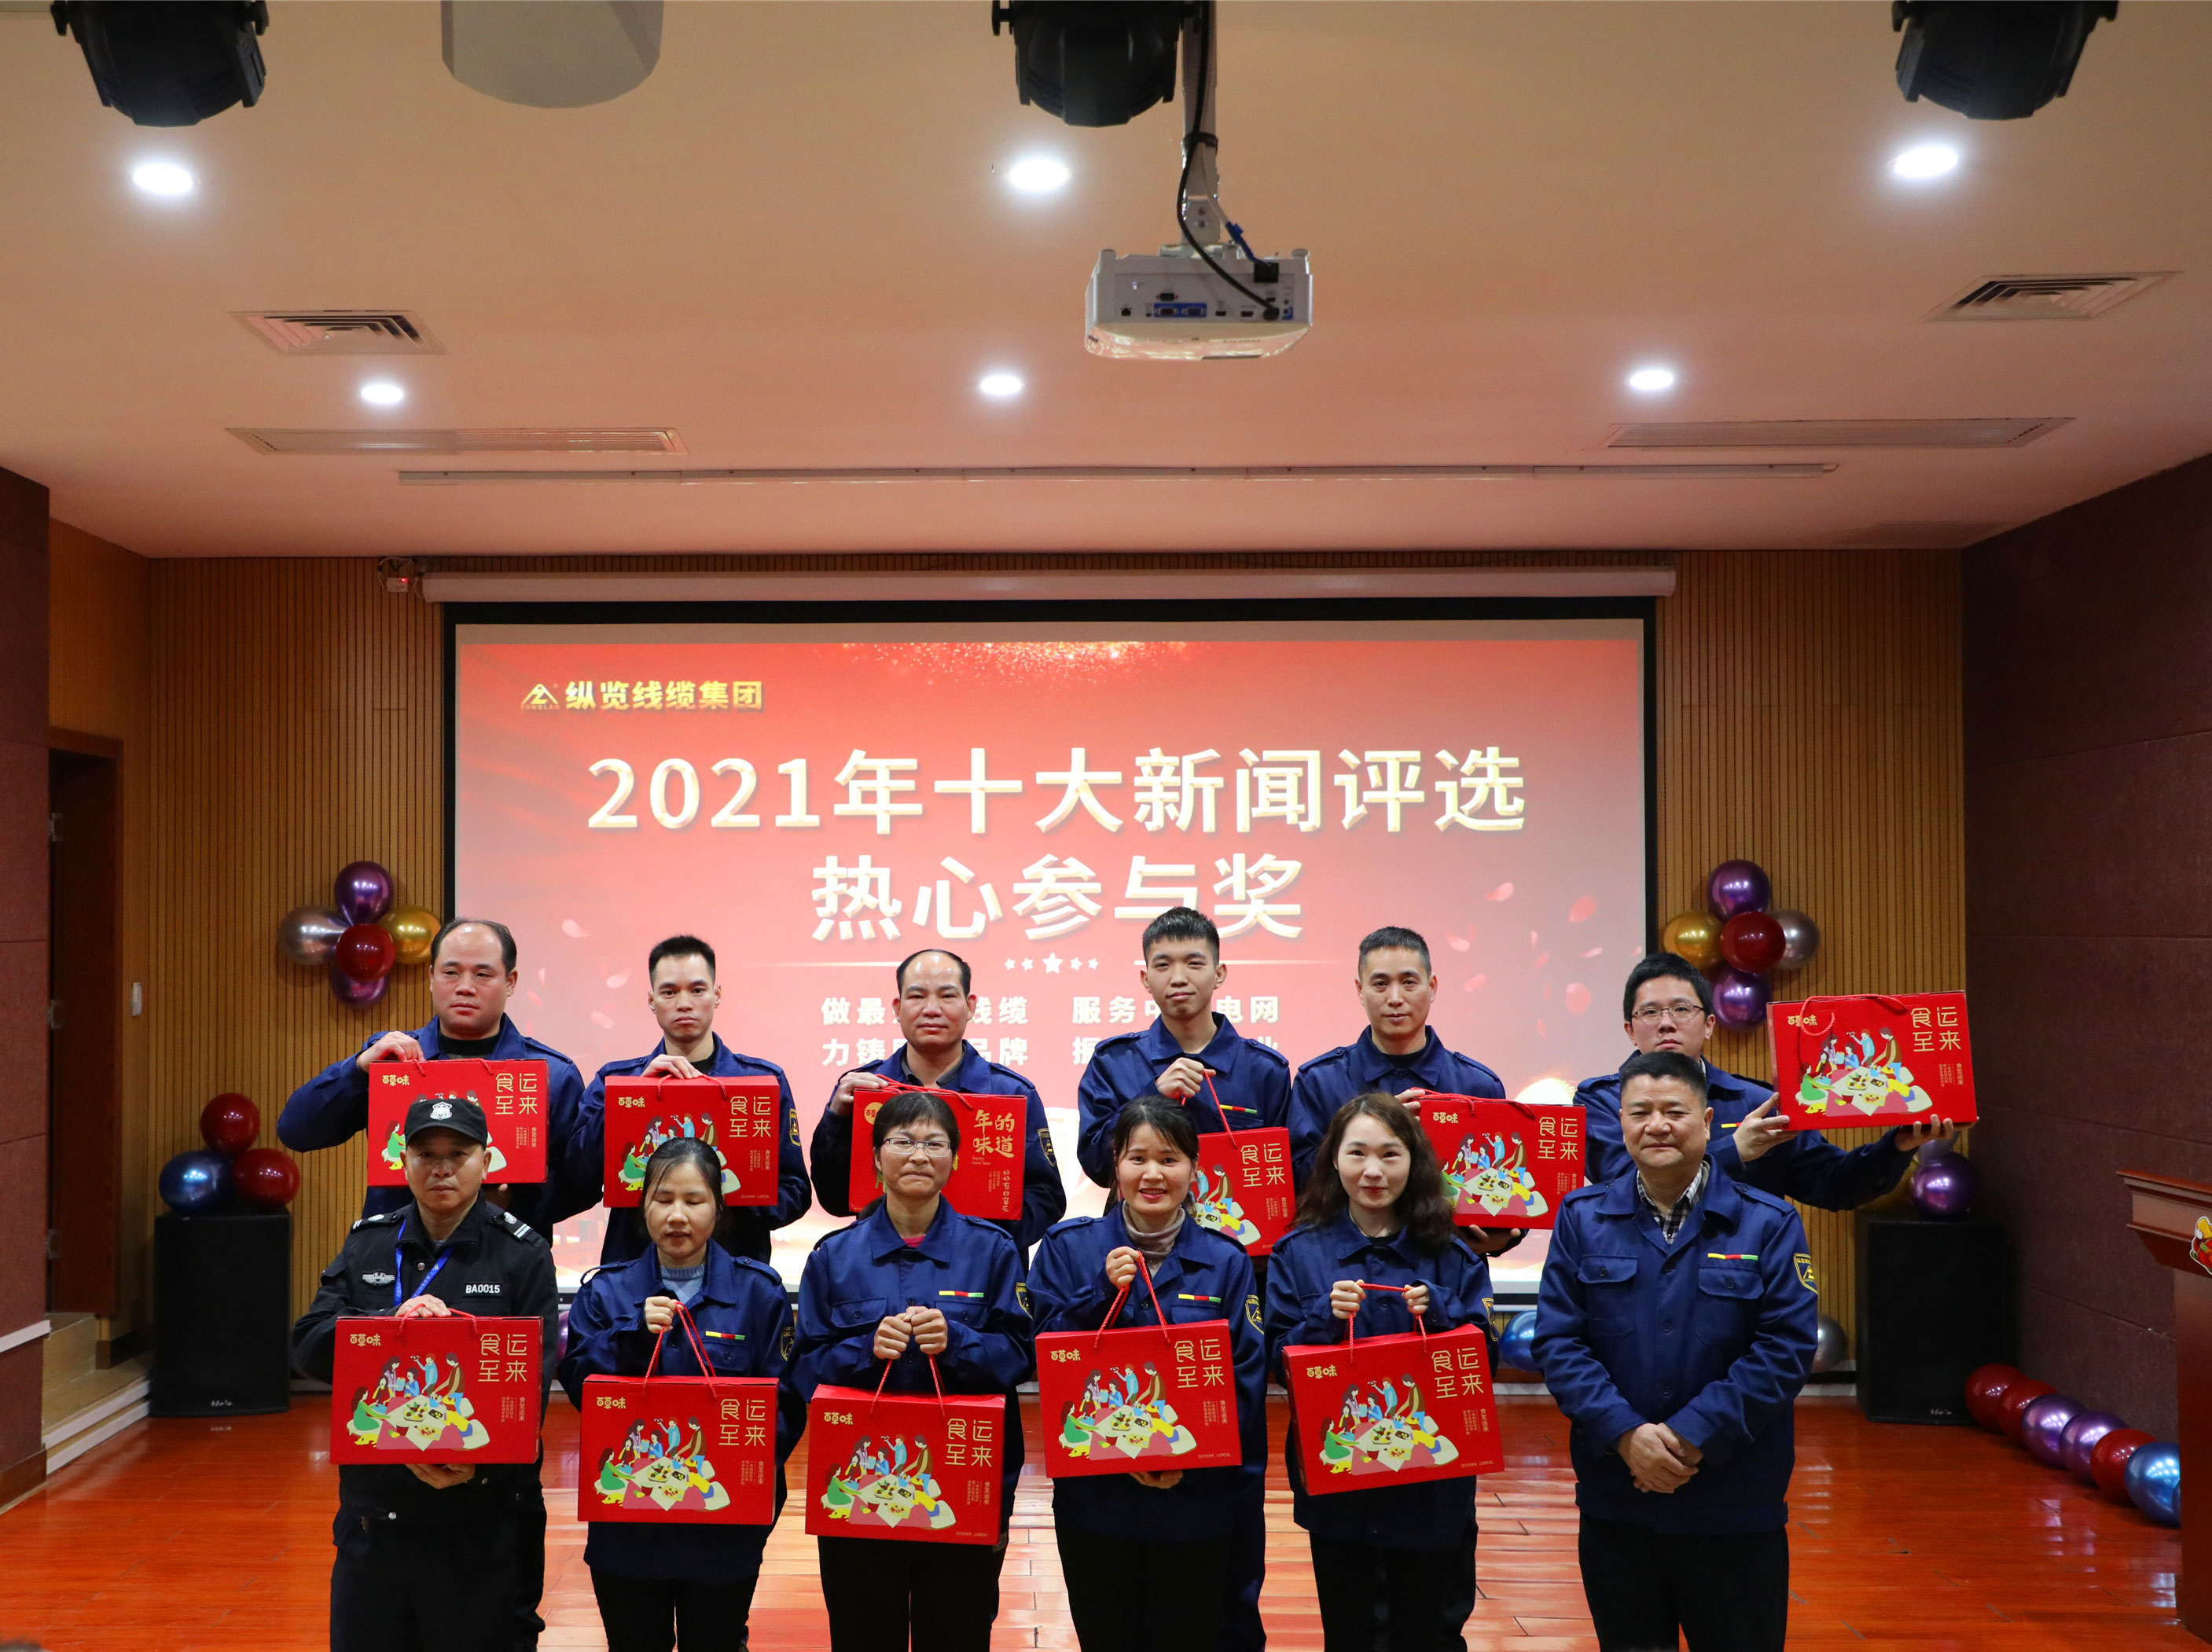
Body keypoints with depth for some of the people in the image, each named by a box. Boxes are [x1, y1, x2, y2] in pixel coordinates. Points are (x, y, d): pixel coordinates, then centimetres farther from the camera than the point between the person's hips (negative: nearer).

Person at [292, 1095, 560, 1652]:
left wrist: (479, 1461, -23)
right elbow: (308, 1346, -1)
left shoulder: (523, 1253, -3)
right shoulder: (366, 1245, 8)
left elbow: (532, 1382, -8)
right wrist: (391, 1324, -19)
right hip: (372, 1517, 3)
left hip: (479, 1527, -3)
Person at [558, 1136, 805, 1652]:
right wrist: (633, 1334, -19)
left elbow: (785, 1401, -3)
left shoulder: (759, 1292, 0)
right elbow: (577, 1385, -5)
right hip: (626, 1527, 1)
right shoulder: (606, 1292, 5)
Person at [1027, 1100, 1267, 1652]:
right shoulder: (1068, 1248, 0)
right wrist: (1101, 1293, -19)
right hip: (1093, 1496, 0)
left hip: (1196, 1499, 0)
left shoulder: (1226, 1262, 0)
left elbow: (1247, 1378, -2)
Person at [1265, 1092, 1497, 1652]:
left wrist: (1440, 1313, -18)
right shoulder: (1299, 1253, -1)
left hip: (1429, 1487, 0)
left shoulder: (1451, 1258, 1)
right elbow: (1278, 1360, -4)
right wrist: (1325, 1317, -21)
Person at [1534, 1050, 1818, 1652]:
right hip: (1614, 1504, 2)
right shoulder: (1582, 1218, 2)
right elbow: (1558, 1340, -3)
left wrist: (1691, 1435, -17)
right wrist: (1626, 1433, -17)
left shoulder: (1769, 1224, -3)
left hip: (1736, 1509, -1)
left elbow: (1786, 1347, -10)